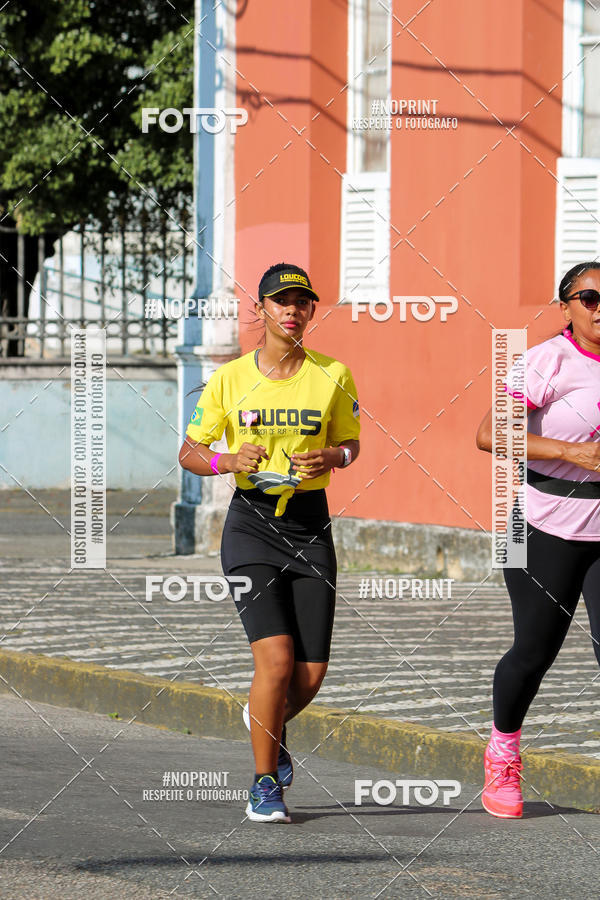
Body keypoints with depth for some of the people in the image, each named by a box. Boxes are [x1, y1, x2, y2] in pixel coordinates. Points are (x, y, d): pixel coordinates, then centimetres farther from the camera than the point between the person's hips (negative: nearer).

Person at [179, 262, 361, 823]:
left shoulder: (333, 375, 1)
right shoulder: (230, 378, -1)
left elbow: (350, 441, 14)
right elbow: (189, 451, 6)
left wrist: (332, 457, -9)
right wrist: (228, 461, -15)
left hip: (310, 522, 2)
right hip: (251, 521, -2)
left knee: (311, 672, 0)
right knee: (276, 658, -17)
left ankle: (274, 727, 37)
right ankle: (264, 783, 0)